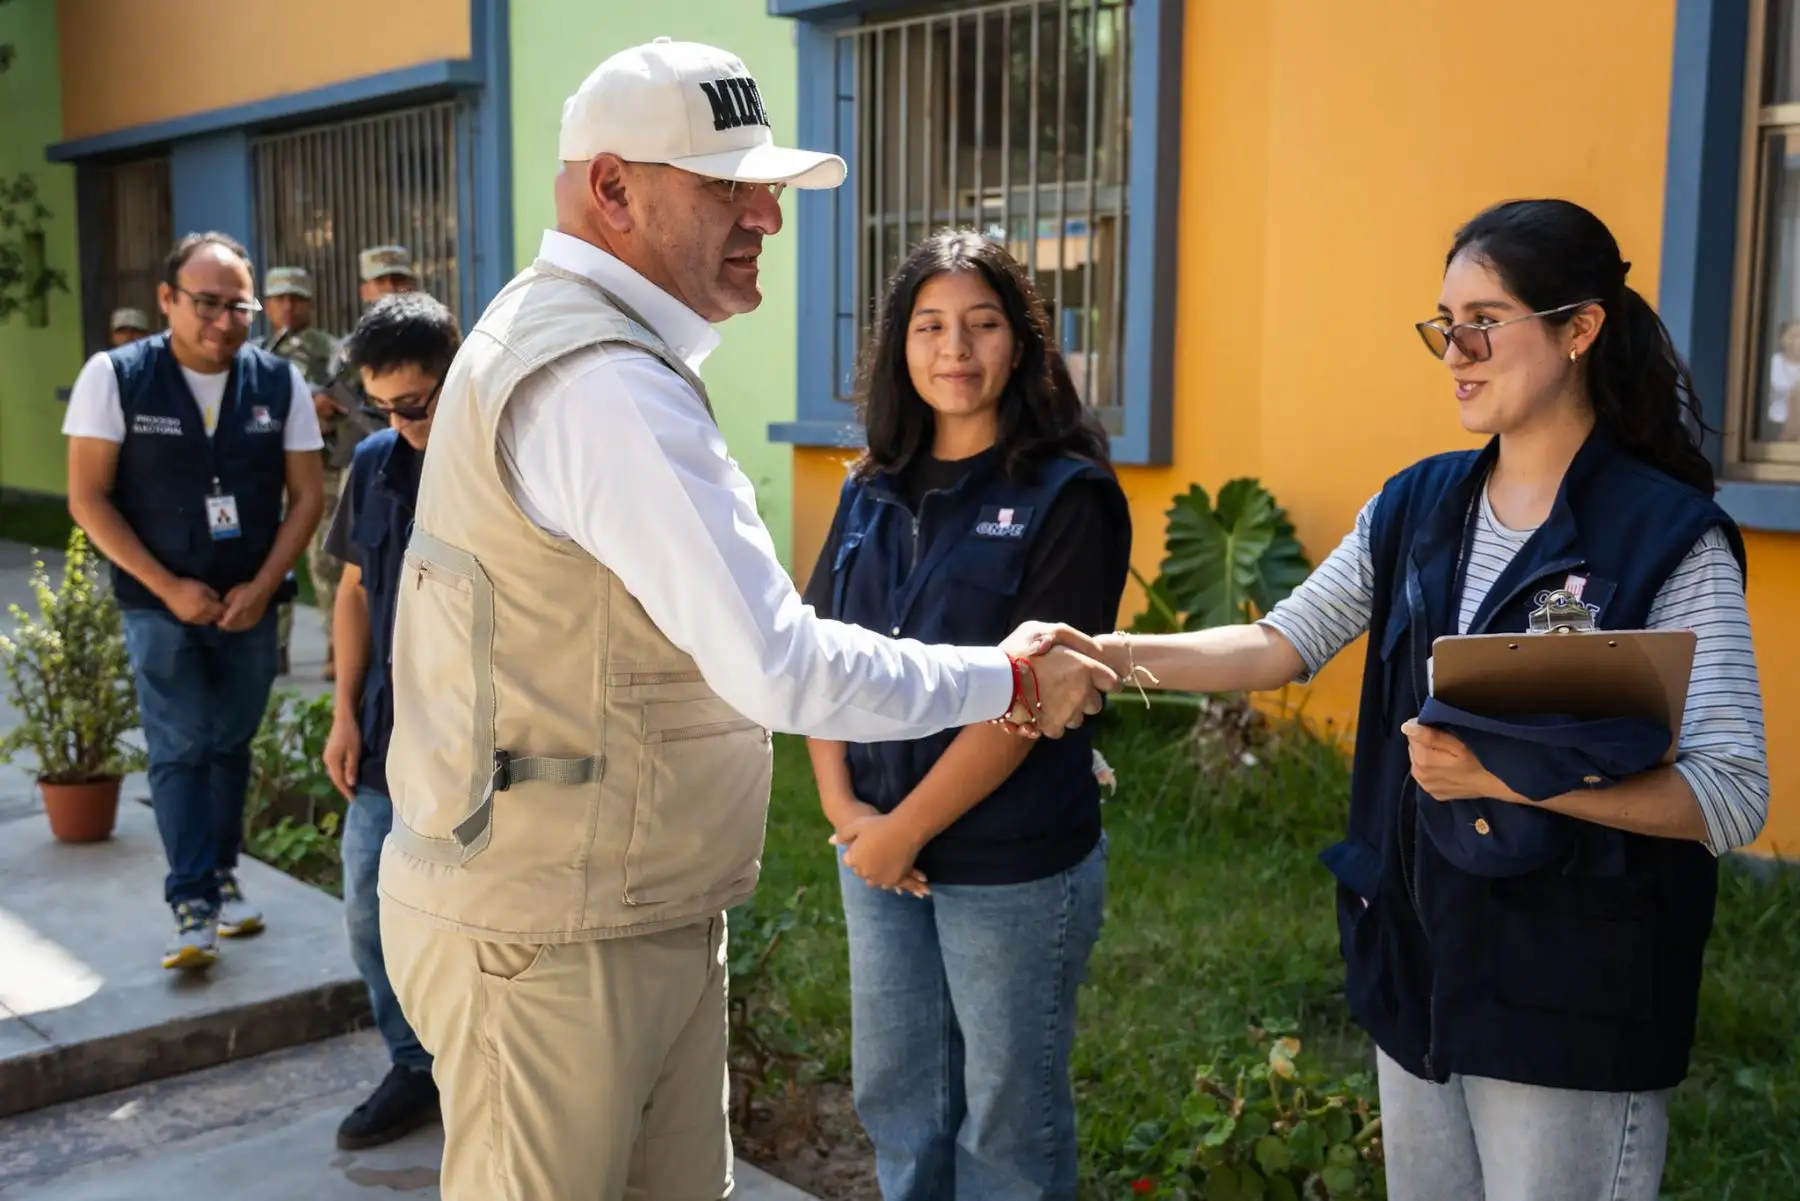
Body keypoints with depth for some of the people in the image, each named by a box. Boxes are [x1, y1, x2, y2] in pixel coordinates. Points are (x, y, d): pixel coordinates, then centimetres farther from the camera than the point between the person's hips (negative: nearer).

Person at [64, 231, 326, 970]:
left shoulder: (280, 383, -3)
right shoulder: (115, 377, -8)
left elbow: (305, 496, 1)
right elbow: (89, 500, -8)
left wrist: (261, 586, -9)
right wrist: (167, 587, -13)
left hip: (249, 605, 3)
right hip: (161, 605, -2)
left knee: (231, 745, 13)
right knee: (179, 751, -4)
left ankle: (222, 877, 28)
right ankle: (192, 905, 0)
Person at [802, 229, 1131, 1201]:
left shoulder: (1067, 494, -10)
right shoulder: (872, 491, 6)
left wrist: (906, 829, -14)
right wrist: (842, 803, -8)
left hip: (1013, 865, -5)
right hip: (876, 849, 5)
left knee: (1007, 1122, 11)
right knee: (893, 1097, 18)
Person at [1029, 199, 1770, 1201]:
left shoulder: (1669, 535, -14)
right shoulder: (1418, 506, 3)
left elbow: (1733, 799, -18)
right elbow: (1283, 645, 3)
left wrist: (1509, 775, -29)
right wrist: (1114, 654, -11)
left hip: (1575, 1000, -5)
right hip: (1416, 964, 6)